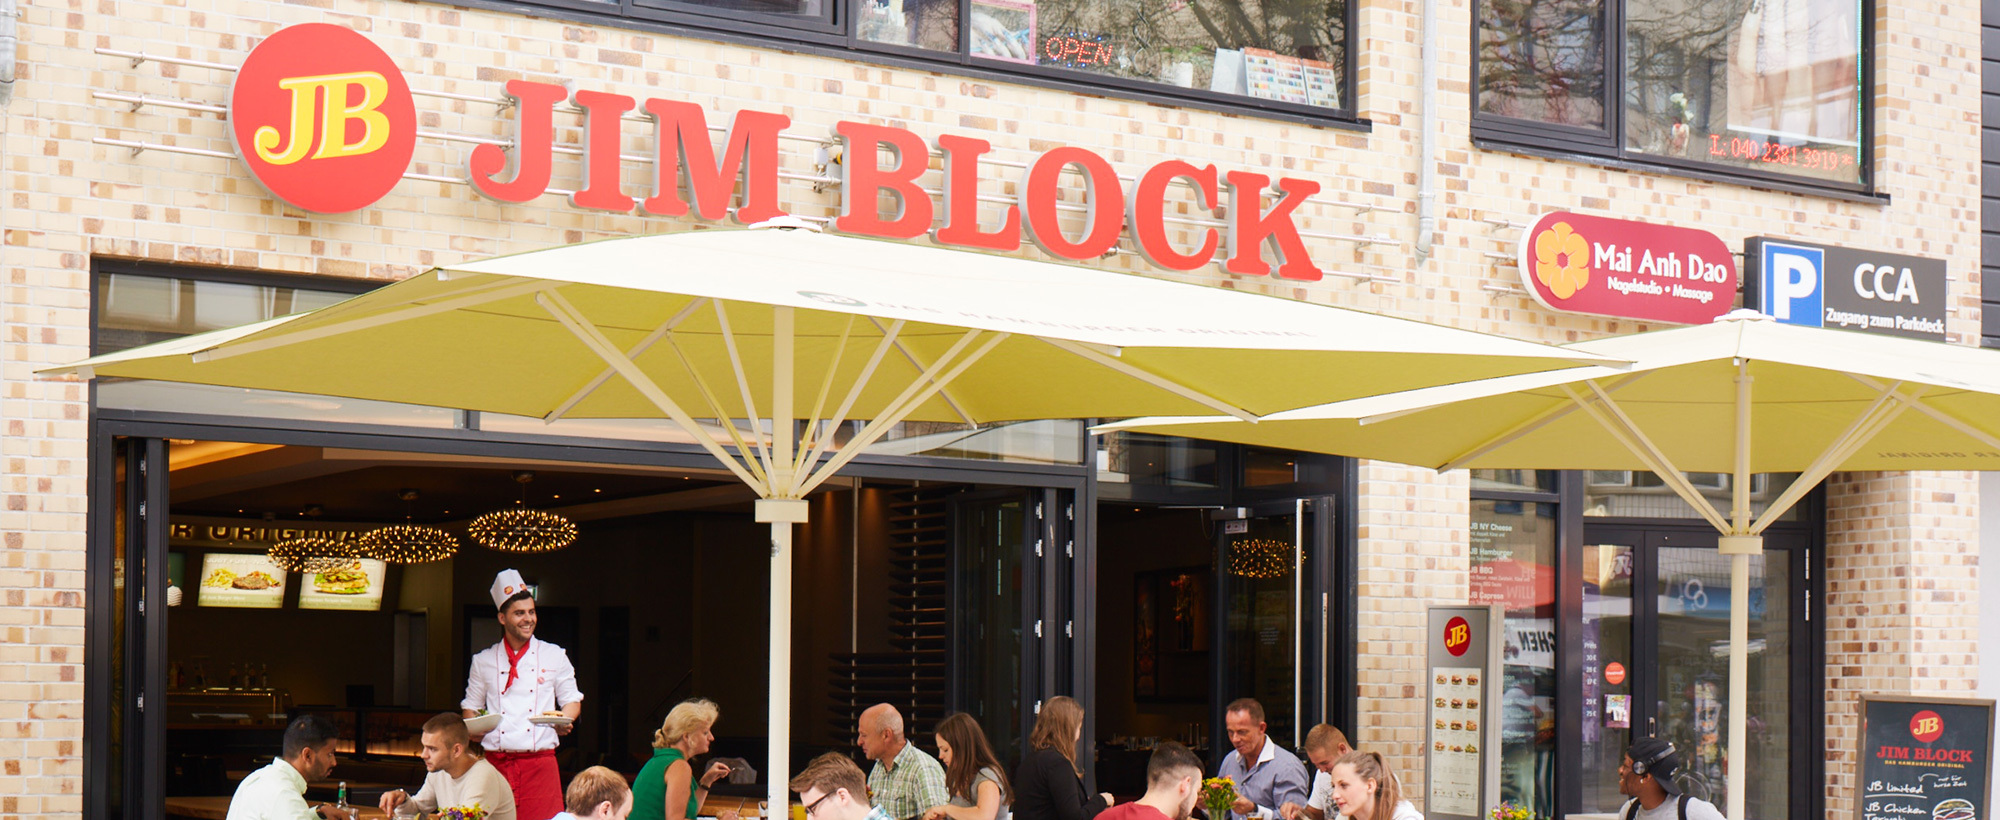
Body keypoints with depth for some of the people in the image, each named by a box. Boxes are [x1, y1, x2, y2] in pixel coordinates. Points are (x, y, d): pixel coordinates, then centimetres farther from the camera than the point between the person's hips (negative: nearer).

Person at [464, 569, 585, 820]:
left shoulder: (554, 656, 10)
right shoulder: (483, 661, 12)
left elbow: (572, 700, 13)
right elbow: (471, 706, 18)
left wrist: (564, 719, -8)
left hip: (540, 760, -1)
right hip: (496, 760, 1)